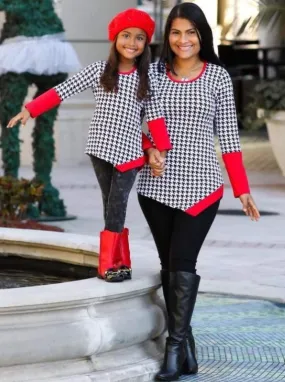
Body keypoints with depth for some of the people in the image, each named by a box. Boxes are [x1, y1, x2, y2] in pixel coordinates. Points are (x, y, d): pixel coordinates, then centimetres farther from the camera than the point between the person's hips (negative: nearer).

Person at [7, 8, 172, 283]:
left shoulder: (147, 78, 3)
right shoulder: (100, 70, 0)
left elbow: (154, 117, 2)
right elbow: (63, 90, -4)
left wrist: (161, 151, -6)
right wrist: (30, 110, -9)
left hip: (129, 152, -1)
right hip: (101, 149, 1)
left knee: (117, 206, -6)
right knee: (111, 206, 5)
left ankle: (109, 264, -3)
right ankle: (119, 262, 10)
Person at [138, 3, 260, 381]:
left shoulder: (218, 77, 1)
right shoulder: (154, 72, 5)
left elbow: (228, 135, 2)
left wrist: (242, 189, -1)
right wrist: (149, 151, -7)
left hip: (200, 185, -3)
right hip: (157, 185, 3)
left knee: (182, 264, -10)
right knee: (169, 265, 6)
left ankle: (175, 348, -6)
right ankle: (185, 347, 14)